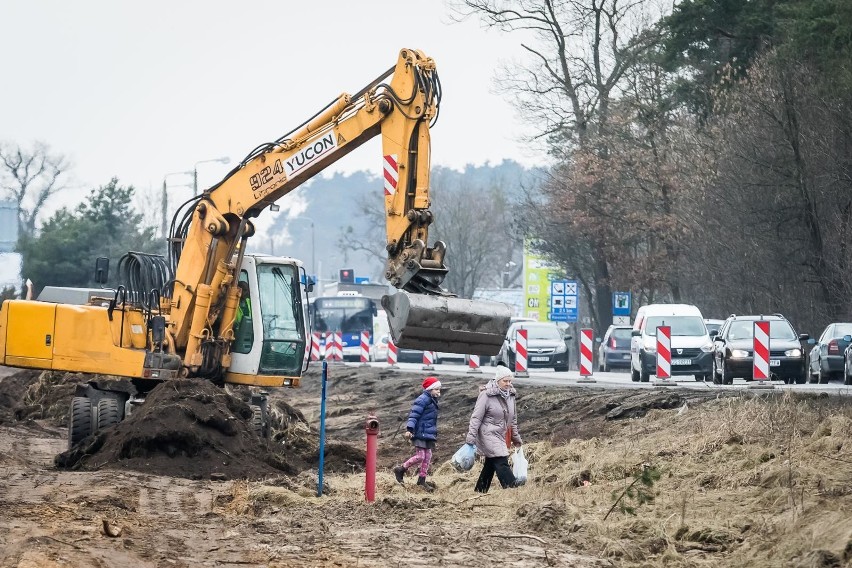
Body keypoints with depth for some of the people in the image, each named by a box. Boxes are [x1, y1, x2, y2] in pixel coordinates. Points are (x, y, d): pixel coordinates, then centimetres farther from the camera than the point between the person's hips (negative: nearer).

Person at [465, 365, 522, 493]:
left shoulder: (510, 395, 8)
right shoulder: (486, 395, -13)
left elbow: (513, 418, 18)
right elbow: (476, 417, -13)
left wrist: (516, 438, 21)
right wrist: (471, 438, -17)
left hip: (502, 436, 8)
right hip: (489, 434, -8)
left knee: (490, 465, 12)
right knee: (502, 462, -16)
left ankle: (480, 490, 21)